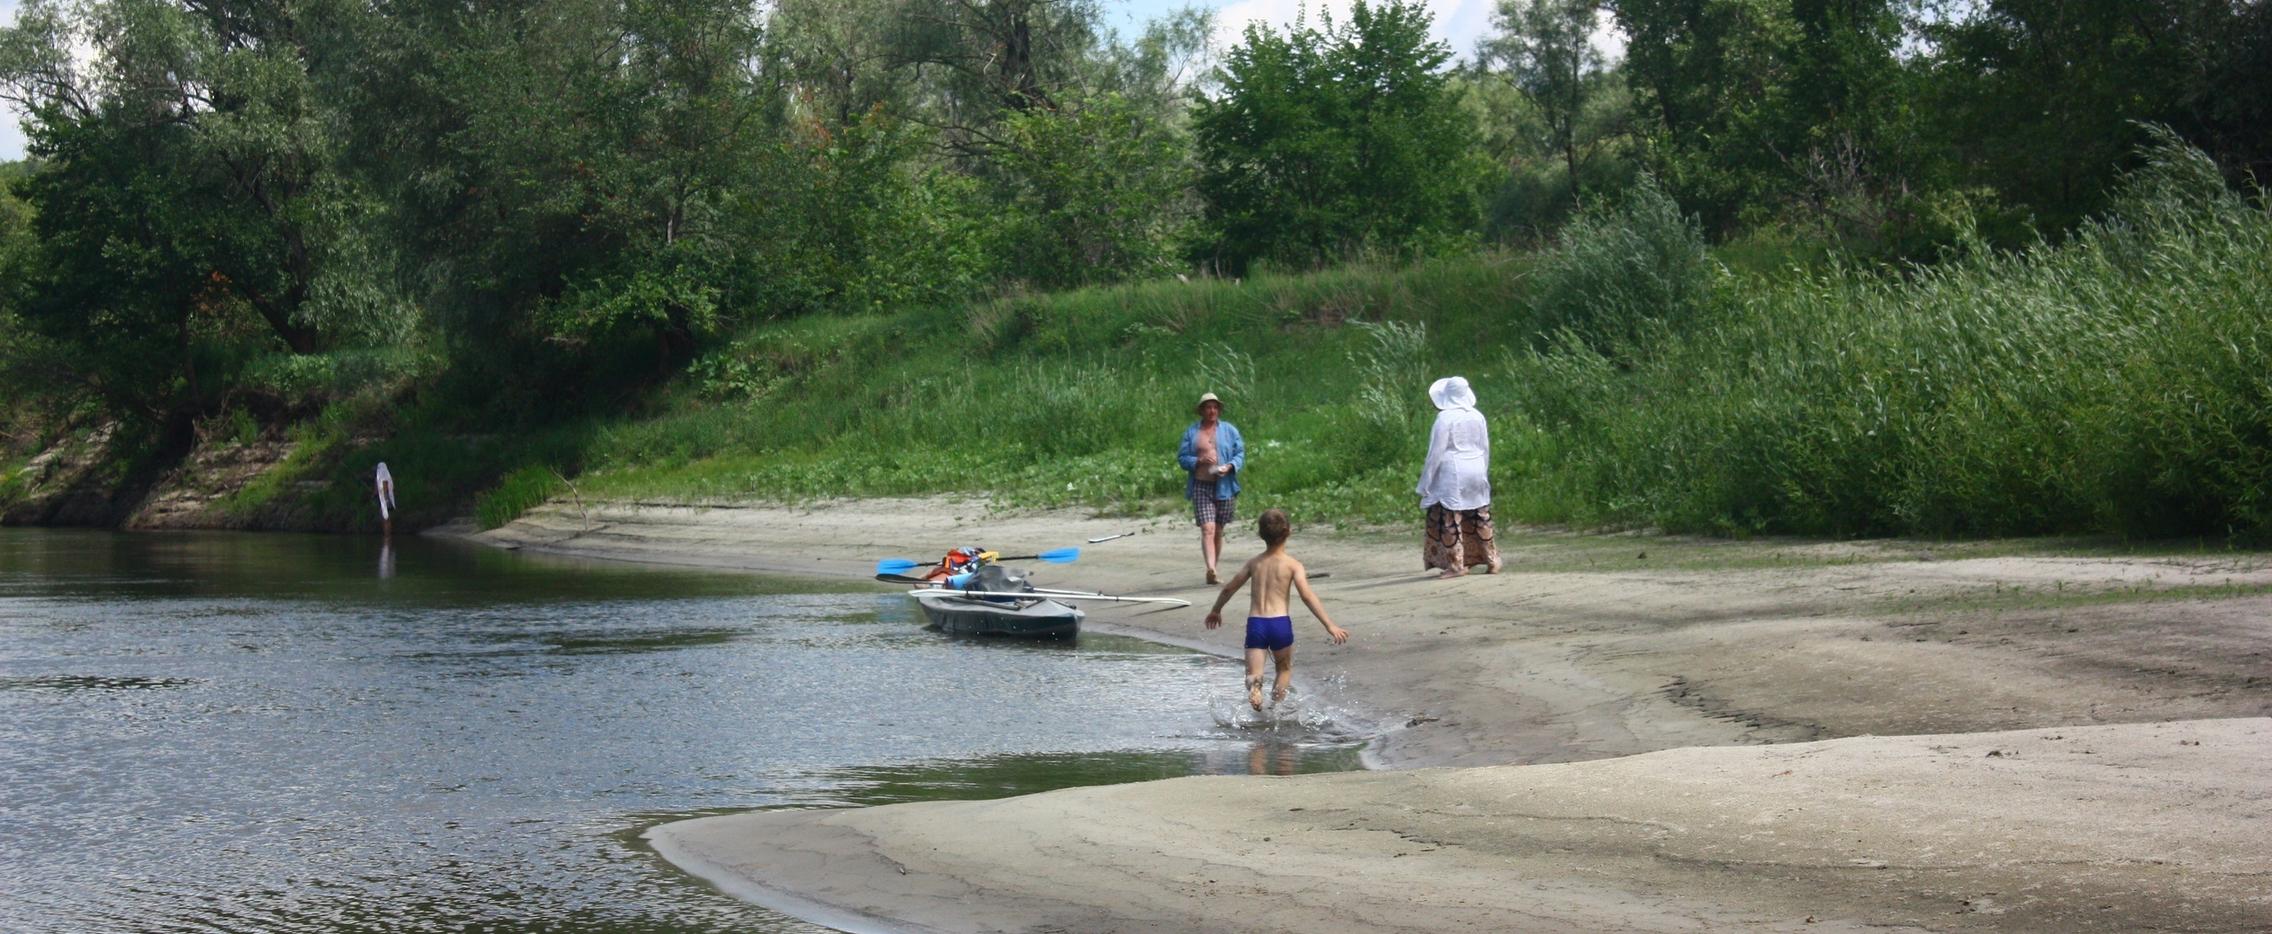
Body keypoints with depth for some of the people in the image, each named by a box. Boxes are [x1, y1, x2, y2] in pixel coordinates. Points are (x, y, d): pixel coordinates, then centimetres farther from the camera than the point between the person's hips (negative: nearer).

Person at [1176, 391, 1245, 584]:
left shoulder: (1229, 430, 8)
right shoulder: (1191, 432, 8)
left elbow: (1240, 454, 5)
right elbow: (1182, 458, 6)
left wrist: (1229, 466, -14)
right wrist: (1199, 461, -12)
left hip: (1224, 486, 2)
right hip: (1201, 486, -1)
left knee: (1218, 530, 8)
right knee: (1207, 529, -16)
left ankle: (1213, 570, 19)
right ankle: (1211, 570, -28)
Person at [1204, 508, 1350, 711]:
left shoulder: (1254, 563, 12)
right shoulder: (1292, 564, 0)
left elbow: (1229, 588, 20)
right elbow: (1307, 596, -12)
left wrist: (1215, 611, 38)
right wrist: (1330, 626, -14)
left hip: (1255, 623, 2)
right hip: (1280, 623, -2)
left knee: (1252, 674, -1)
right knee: (1285, 669, 22)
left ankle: (1254, 687, -36)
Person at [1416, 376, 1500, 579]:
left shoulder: (1445, 418, -13)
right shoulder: (1478, 417, 5)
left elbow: (1436, 452, -11)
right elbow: (1485, 449, 12)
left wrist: (1426, 483, -4)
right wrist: (1483, 475, 24)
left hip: (1451, 474, -6)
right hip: (1476, 474, 6)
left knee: (1449, 519, -1)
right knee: (1480, 518, 14)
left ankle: (1456, 564, -4)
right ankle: (1491, 560, 18)